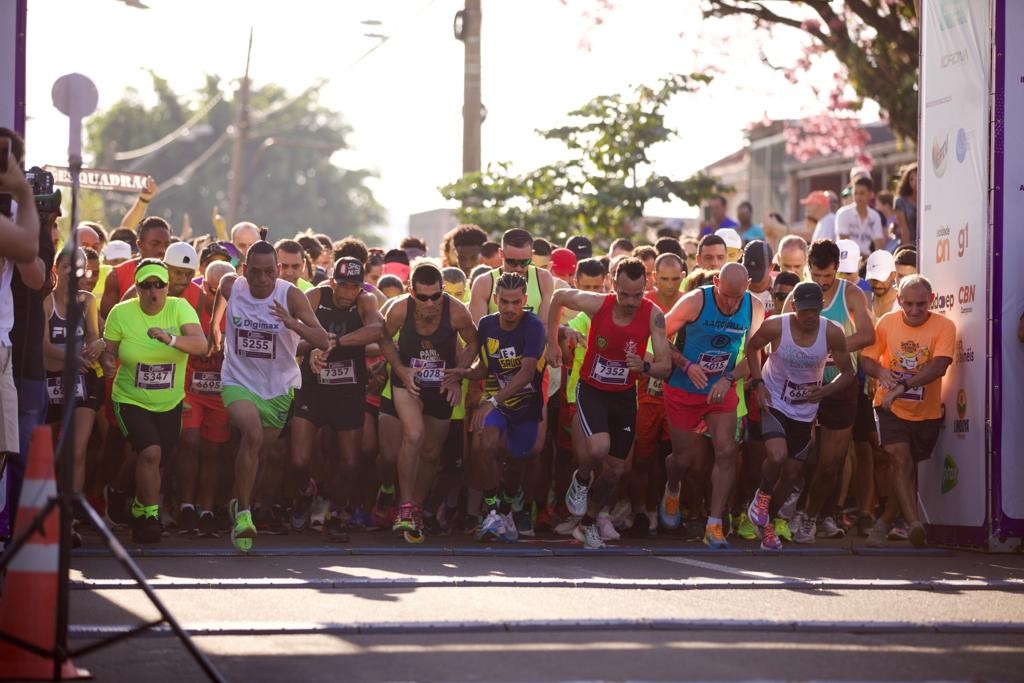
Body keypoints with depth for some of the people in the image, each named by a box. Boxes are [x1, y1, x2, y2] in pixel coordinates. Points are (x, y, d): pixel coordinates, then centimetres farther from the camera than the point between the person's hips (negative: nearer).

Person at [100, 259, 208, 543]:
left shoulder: (179, 308, -11)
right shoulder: (121, 313, -10)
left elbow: (201, 344, -24)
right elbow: (108, 351, -3)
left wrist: (171, 339, -43)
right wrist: (108, 364, -27)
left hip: (170, 403, 3)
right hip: (131, 401, -3)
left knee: (158, 463, 11)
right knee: (150, 452, -24)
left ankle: (140, 513, 39)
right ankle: (150, 516, -8)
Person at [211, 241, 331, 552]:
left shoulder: (291, 296, -16)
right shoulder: (231, 287, -10)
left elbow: (324, 342, -23)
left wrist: (292, 323, -38)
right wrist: (214, 330, 27)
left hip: (278, 388, 1)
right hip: (238, 382, -1)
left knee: (259, 455, 14)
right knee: (253, 433, -29)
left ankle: (239, 503, 45)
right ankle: (243, 514, -24)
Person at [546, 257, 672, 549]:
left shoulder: (653, 316, -20)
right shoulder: (597, 304, -21)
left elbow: (665, 366, -17)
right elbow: (559, 297, -1)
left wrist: (645, 366, -40)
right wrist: (552, 343, 5)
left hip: (625, 396, 2)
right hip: (592, 390, -2)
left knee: (616, 469, 9)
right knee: (599, 448, -28)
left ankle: (588, 523, 32)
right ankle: (581, 480, 6)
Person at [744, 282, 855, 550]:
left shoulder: (832, 334, -15)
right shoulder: (775, 326, -19)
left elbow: (848, 374, -4)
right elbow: (752, 347, 2)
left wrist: (825, 390, -23)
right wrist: (758, 383, -9)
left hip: (805, 411, 3)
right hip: (774, 404, -3)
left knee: (793, 473, 9)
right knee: (778, 456, -27)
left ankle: (766, 522, 31)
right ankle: (762, 496, 5)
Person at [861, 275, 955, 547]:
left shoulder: (944, 327, -13)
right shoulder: (887, 323, -5)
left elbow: (939, 366, -25)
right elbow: (867, 359, 1)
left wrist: (903, 386, -36)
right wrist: (881, 373, -23)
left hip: (927, 412, 0)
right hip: (891, 408, 0)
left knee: (908, 471, 11)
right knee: (901, 460, -20)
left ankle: (884, 523, 29)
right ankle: (914, 523, -31)